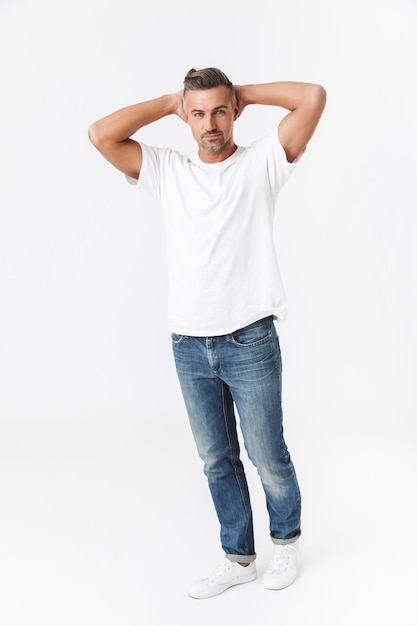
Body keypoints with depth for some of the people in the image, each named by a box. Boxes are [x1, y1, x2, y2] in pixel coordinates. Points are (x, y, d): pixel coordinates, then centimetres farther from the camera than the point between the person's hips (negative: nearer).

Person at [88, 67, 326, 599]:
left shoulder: (261, 162, -2)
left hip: (250, 341, -3)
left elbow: (313, 97, -12)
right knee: (217, 461, 15)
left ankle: (286, 540, 36)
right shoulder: (167, 170, 6)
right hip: (189, 344, 4)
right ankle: (239, 559, 33)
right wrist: (169, 103, 2)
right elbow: (101, 135, -4)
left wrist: (247, 93, 0)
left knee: (268, 457, 9)